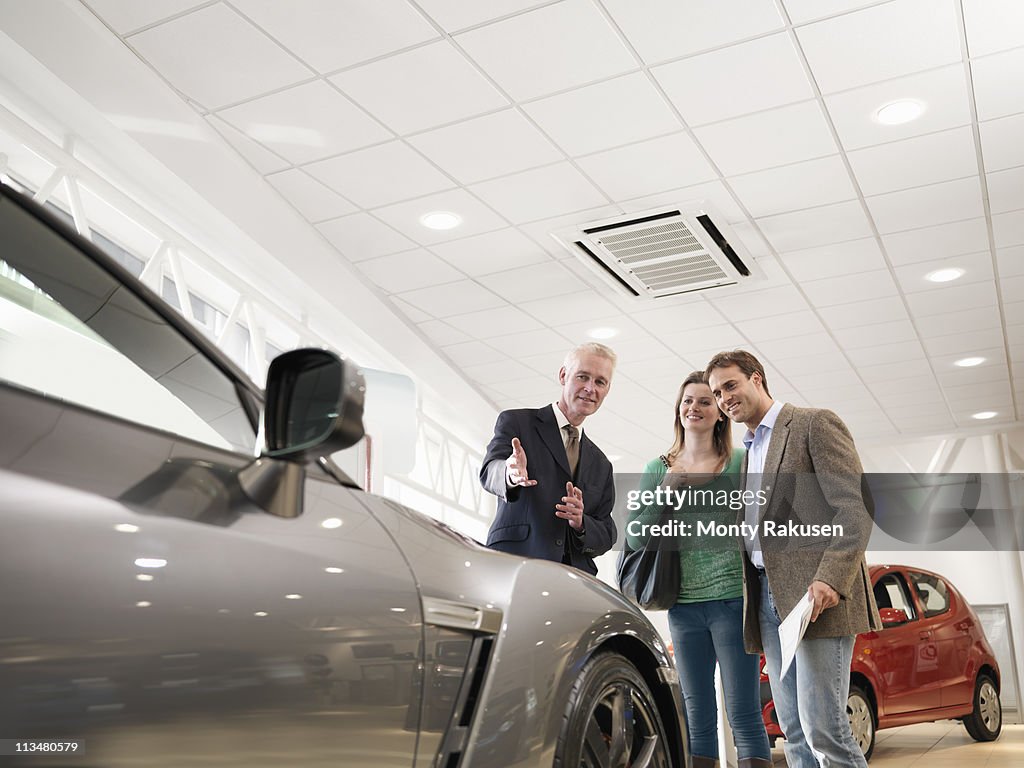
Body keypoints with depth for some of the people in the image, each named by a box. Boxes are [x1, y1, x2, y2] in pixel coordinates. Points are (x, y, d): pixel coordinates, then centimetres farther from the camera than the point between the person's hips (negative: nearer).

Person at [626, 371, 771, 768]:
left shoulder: (741, 461, 2)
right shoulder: (658, 469, 9)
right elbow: (634, 537, 4)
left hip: (733, 599, -3)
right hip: (684, 605, 3)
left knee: (744, 714, -2)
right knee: (698, 718, 10)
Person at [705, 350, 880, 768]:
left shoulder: (815, 424, 2)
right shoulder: (748, 452, 25)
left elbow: (855, 509, -10)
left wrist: (830, 579, -23)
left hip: (815, 595, -8)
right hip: (768, 600, 8)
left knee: (823, 729, -13)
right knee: (794, 733, 6)